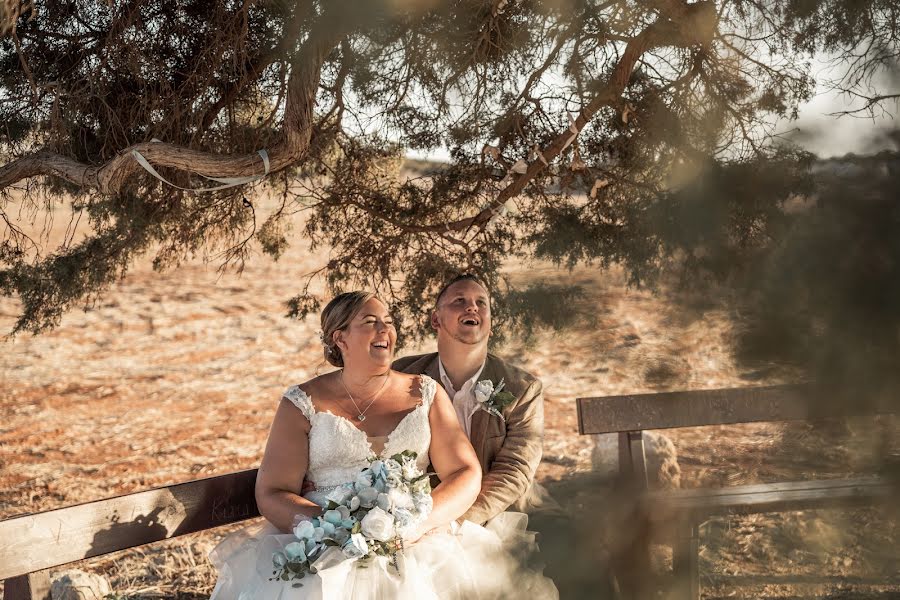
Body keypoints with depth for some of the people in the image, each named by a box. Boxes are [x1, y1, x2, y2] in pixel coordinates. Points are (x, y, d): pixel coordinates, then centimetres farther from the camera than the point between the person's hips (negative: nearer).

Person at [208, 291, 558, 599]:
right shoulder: (303, 404, 7)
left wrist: (419, 523, -13)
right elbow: (271, 495, 2)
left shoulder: (426, 394, 12)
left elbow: (466, 475, 6)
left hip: (416, 543, 2)